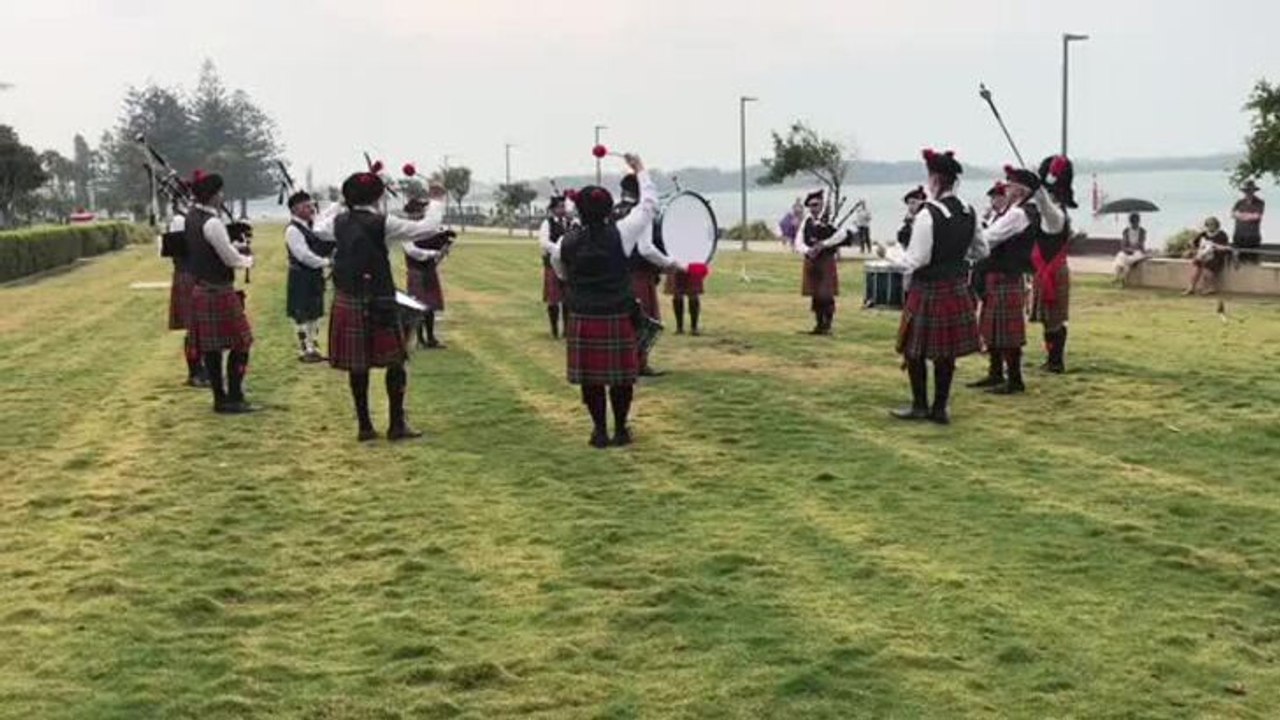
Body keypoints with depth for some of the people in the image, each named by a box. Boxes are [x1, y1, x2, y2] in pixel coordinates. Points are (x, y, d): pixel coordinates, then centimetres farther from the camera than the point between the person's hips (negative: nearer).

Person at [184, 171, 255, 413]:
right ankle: (234, 399, 1)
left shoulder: (192, 215, 6)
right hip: (219, 292, -9)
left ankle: (220, 399, 18)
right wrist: (248, 259, 4)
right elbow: (232, 260, -15)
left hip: (200, 290, 9)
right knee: (240, 344, 0)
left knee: (210, 347, 12)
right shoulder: (212, 224, -21)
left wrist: (236, 248, 8)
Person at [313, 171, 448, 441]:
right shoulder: (382, 224, -10)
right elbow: (428, 228, -10)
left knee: (357, 366, 9)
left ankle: (364, 426, 13)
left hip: (346, 302, 5)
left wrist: (342, 206, 34)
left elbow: (318, 230, 27)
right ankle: (397, 424, 6)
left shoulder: (339, 221, 4)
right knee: (395, 362, 5)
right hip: (377, 303, -5)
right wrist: (436, 201, 6)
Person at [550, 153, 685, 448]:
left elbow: (560, 271, 15)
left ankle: (600, 431, 14)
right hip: (618, 318, -2)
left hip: (582, 319, 2)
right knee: (621, 375, 9)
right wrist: (640, 171, 13)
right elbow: (649, 205, 1)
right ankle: (621, 429, 17)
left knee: (590, 376, 9)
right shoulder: (620, 233, -10)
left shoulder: (566, 242, -4)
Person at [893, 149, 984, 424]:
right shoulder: (969, 213, 2)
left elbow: (915, 261, -19)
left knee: (915, 350, 8)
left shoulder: (927, 215, -20)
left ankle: (920, 406, 14)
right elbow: (981, 251, 13)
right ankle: (940, 408, 17)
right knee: (946, 352, 12)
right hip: (957, 287, 7)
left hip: (928, 290, -7)